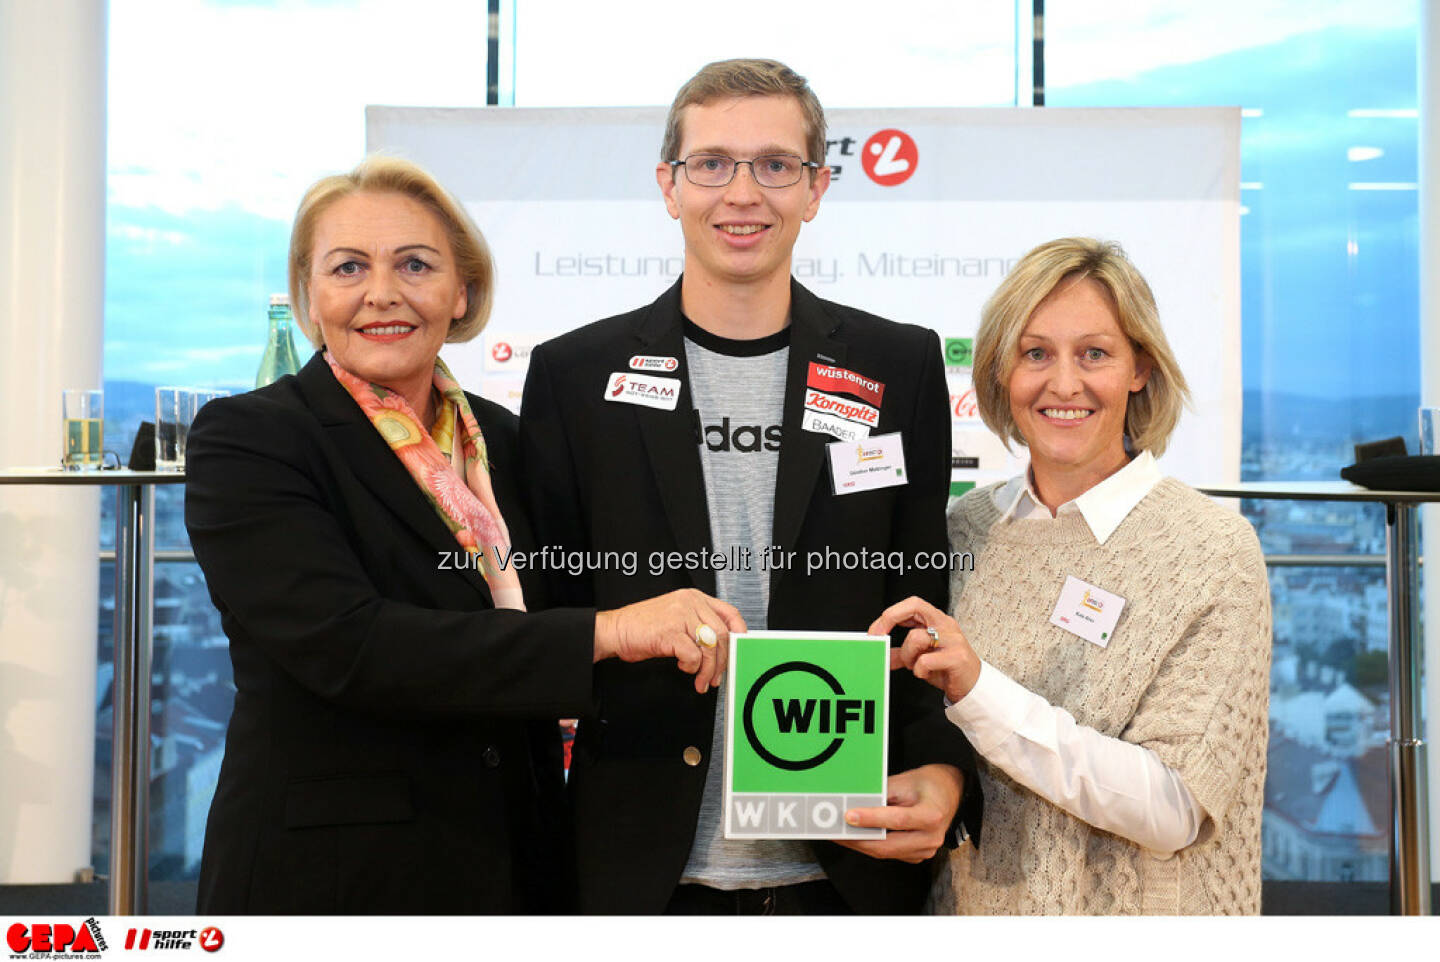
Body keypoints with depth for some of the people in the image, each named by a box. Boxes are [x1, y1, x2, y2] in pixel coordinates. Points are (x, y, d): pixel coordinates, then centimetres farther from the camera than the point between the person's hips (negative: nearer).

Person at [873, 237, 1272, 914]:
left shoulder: (1214, 549, -14)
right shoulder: (966, 526, -3)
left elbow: (1176, 810, -21)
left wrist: (979, 691, -28)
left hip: (1131, 911, -3)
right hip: (967, 907, 4)